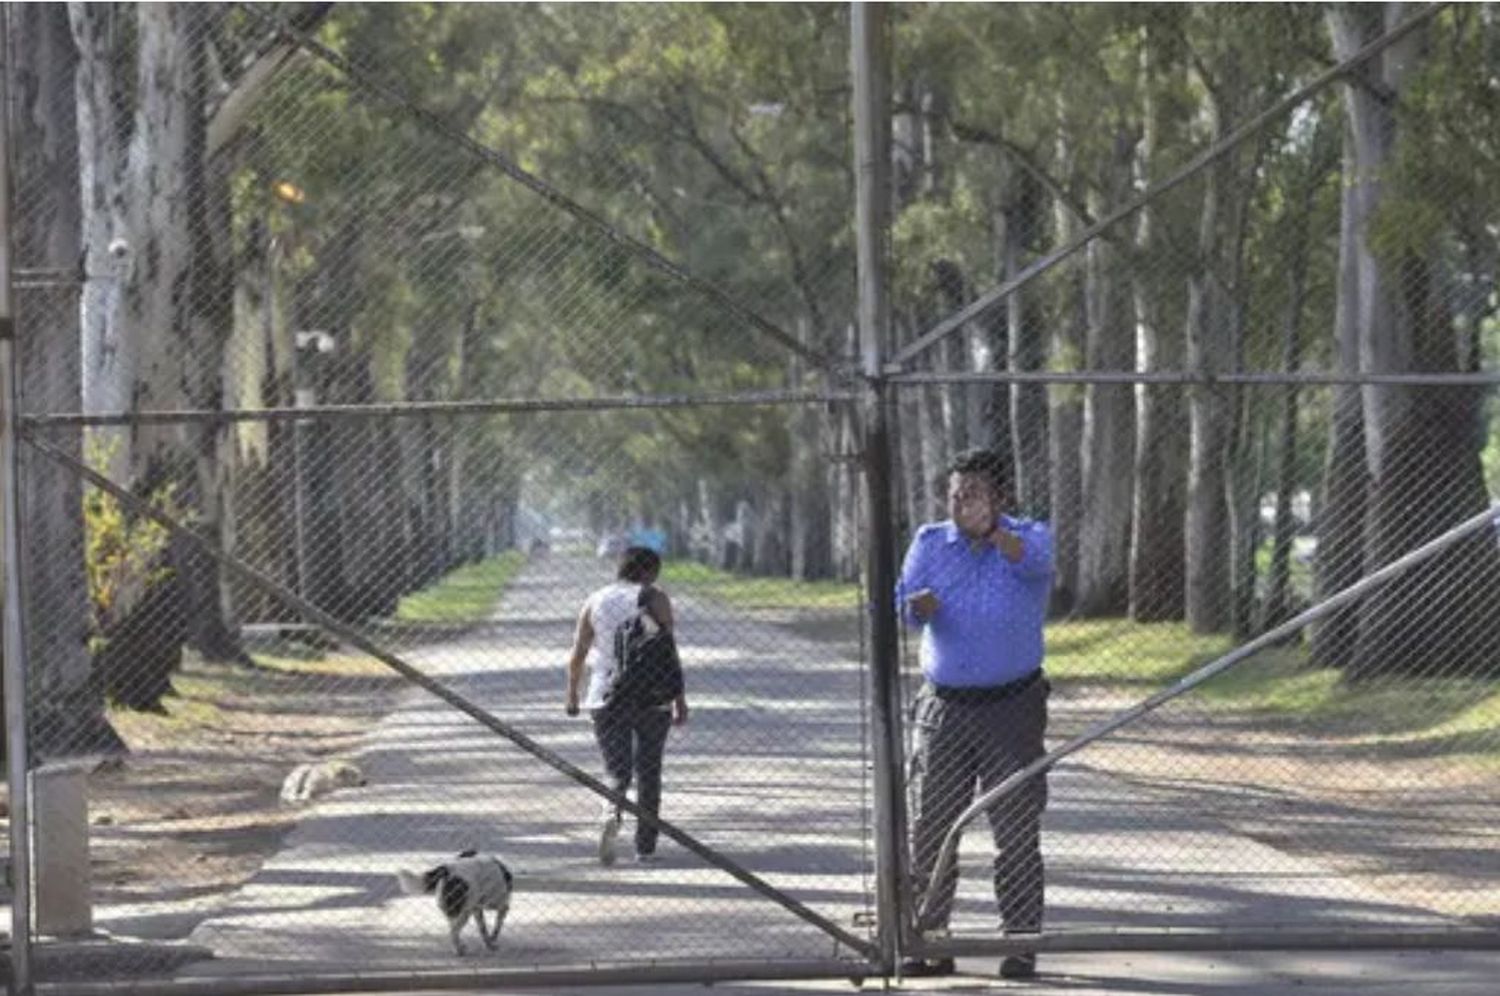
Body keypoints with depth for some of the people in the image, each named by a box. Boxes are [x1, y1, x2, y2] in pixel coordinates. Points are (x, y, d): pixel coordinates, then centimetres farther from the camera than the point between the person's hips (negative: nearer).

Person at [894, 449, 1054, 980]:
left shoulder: (1030, 537, -2)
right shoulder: (931, 542, 7)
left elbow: (1033, 560, -27)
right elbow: (904, 603, -5)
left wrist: (991, 529, -47)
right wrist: (918, 606, -30)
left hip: (1011, 709, -3)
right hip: (942, 708, 3)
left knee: (1017, 832, -2)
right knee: (929, 831, 3)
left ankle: (1021, 944, 5)